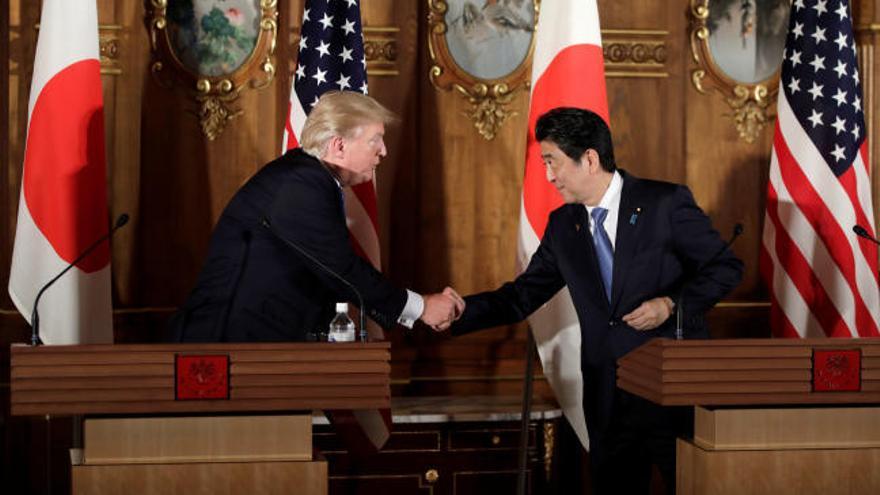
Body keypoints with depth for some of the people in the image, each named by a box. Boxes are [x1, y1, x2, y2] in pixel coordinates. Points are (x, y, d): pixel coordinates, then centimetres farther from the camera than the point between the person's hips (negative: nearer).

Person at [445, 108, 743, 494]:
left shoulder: (666, 202, -7)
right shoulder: (562, 225, 9)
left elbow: (725, 268, -3)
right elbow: (523, 296, 10)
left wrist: (672, 304, -17)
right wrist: (458, 312, -4)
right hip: (607, 400, 5)